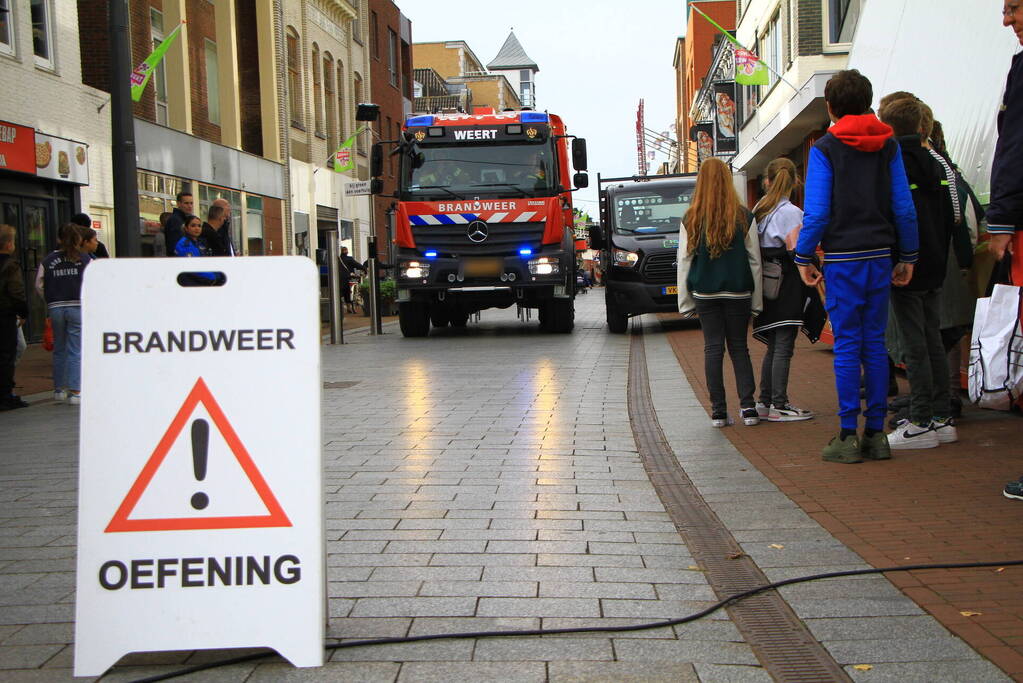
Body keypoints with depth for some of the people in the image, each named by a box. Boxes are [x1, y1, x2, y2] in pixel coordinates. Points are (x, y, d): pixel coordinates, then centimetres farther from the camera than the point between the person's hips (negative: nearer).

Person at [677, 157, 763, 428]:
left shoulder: (691, 219, -2)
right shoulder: (743, 217, -1)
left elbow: (684, 261, 0)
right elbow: (754, 259, 1)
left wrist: (685, 301, 6)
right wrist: (757, 300, 7)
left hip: (705, 293, 0)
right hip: (738, 293, 0)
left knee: (713, 349, 4)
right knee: (739, 348, 9)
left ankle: (718, 410, 3)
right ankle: (747, 407, 2)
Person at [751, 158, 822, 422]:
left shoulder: (759, 210, 11)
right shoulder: (791, 212, -11)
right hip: (787, 285, -7)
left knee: (773, 347, 14)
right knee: (783, 348, -4)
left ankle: (765, 402, 18)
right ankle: (778, 406, -2)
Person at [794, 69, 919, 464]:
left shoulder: (825, 148, -4)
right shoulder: (888, 145, 8)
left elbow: (817, 212, -10)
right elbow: (904, 207, 6)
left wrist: (803, 257, -2)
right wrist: (907, 256, 12)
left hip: (843, 257, -4)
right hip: (880, 254, 4)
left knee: (847, 345, -2)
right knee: (874, 343, 8)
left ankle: (848, 436, -1)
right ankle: (876, 433, 10)